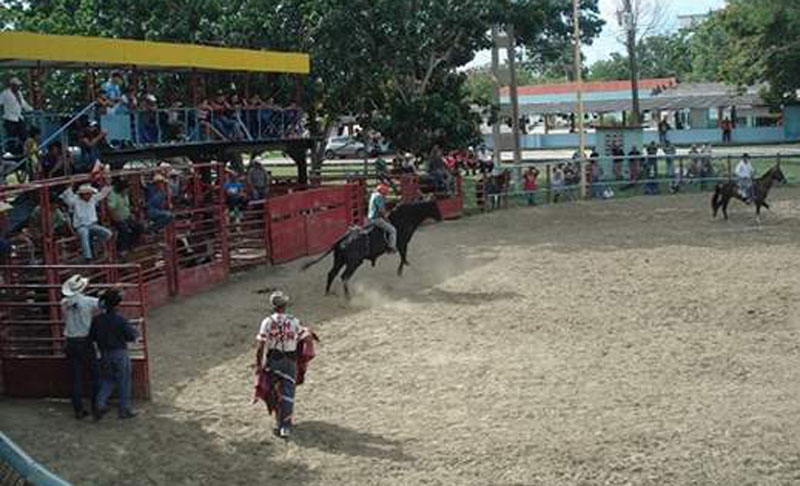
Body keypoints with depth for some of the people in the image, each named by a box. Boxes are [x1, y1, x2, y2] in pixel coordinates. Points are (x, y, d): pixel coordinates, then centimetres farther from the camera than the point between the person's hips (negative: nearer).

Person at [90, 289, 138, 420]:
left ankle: (100, 404, 2)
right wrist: (135, 333, 10)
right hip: (120, 354, -4)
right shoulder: (120, 320, -18)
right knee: (123, 382, 8)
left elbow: (91, 338, 0)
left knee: (107, 381, 18)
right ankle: (124, 410, 13)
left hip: (105, 355, 4)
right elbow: (131, 337, -11)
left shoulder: (97, 320, -6)